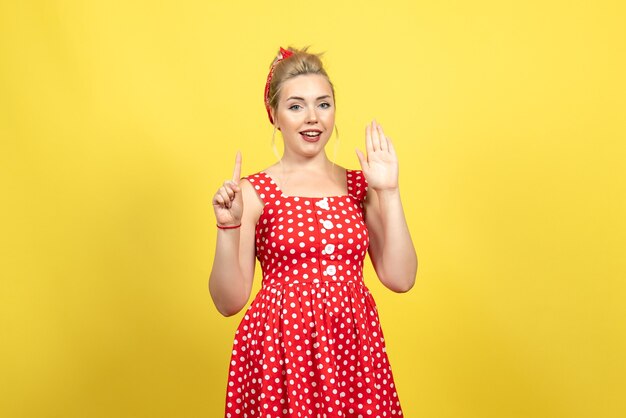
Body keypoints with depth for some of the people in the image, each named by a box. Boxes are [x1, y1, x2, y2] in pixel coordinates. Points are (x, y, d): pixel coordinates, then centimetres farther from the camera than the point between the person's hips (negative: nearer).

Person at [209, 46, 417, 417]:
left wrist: (389, 192, -6)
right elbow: (229, 301, -4)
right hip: (280, 350, -2)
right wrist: (228, 228, -18)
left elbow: (400, 278, -3)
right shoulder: (253, 192, -3)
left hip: (353, 349, 3)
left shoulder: (360, 185, 5)